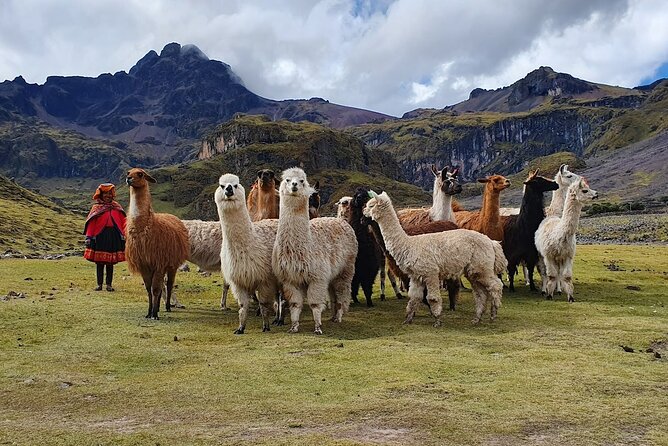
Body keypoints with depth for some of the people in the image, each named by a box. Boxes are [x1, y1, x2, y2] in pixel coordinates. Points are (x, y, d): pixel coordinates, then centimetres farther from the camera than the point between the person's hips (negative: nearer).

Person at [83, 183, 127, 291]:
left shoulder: (117, 207, 10)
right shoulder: (96, 207, 3)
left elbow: (122, 222, 8)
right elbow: (91, 223, -1)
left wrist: (123, 236, 3)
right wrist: (89, 237, -8)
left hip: (114, 236, 2)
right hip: (100, 236, -2)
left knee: (110, 263, 5)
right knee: (99, 263, 4)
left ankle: (109, 284, 11)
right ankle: (99, 284, 11)